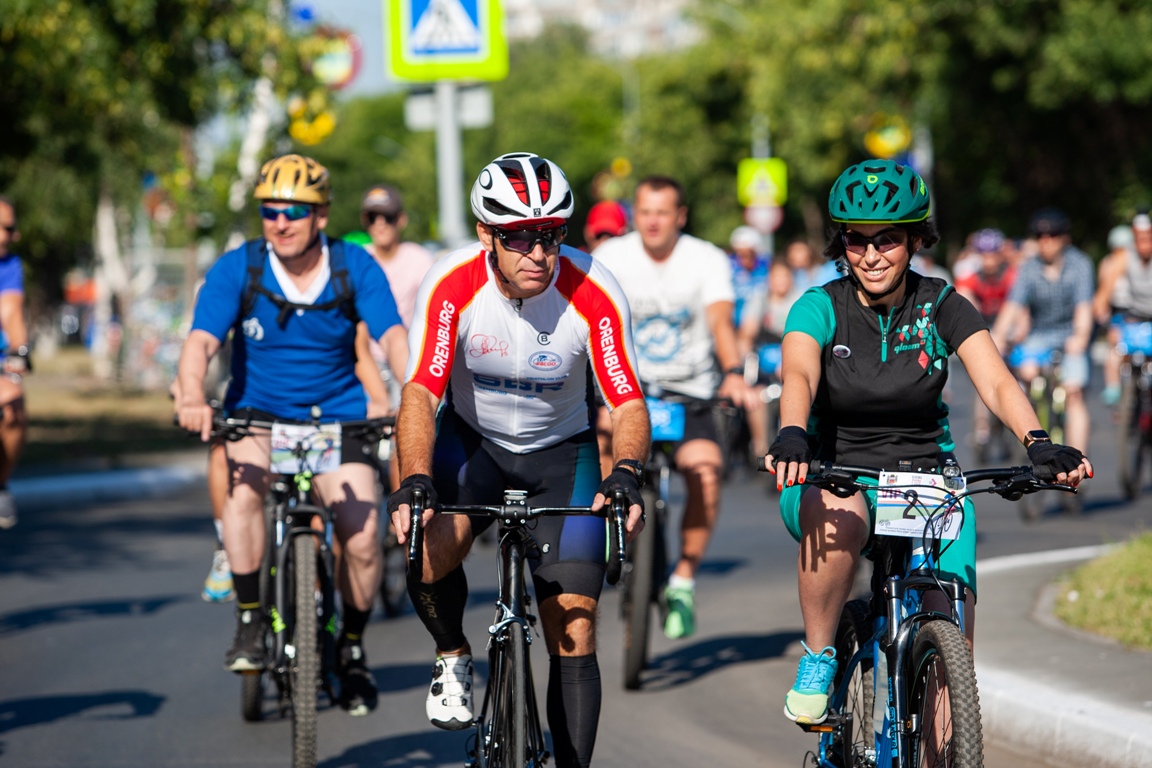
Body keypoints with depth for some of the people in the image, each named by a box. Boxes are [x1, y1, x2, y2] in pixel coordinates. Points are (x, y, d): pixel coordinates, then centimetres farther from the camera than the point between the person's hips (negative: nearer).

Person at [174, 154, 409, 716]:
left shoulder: (355, 268, -9)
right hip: (258, 413, -1)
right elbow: (200, 342, -22)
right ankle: (250, 620, -17)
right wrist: (192, 398, -43)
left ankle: (352, 648, 14)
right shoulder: (237, 268, -11)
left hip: (335, 417, 1)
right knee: (244, 480, -33)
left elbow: (393, 337, -21)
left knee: (361, 539, -13)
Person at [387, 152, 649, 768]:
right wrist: (415, 481, -48)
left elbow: (628, 403, -25)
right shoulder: (452, 284, -25)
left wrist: (625, 473, -46)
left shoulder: (592, 292, -24)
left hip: (561, 452, 0)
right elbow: (421, 393, -31)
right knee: (429, 549, -29)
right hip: (472, 440, 0)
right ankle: (453, 659, 3)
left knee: (574, 635, -7)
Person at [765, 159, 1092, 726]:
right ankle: (817, 658, -16)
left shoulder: (942, 308, -5)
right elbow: (799, 376, -29)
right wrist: (791, 436, -51)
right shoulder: (820, 308, -8)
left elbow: (997, 384, -19)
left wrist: (1038, 442, -39)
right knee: (840, 516, -38)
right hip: (834, 481, -1)